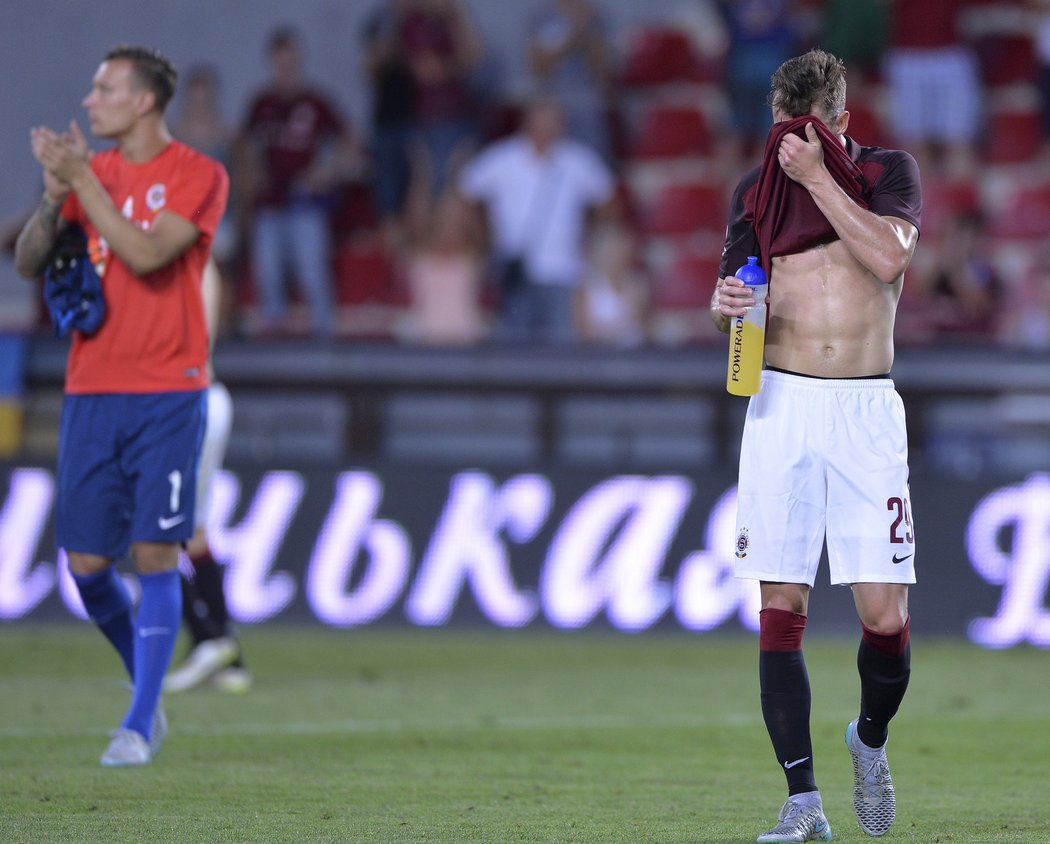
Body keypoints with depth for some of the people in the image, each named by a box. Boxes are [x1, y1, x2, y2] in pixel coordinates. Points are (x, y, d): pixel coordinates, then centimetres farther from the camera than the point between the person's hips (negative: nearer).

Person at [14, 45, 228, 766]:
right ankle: (148, 689, 24)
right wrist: (53, 198, -10)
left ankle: (139, 725, -4)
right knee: (86, 562, 2)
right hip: (91, 394, 5)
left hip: (166, 394, -5)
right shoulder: (91, 170, 12)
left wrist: (82, 180, -15)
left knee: (155, 554, -9)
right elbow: (27, 263, 7)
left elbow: (145, 254, -18)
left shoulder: (198, 176, -4)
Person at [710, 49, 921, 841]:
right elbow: (731, 290, 18)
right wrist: (726, 304, -5)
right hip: (782, 404, 2)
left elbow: (888, 256, -15)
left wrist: (818, 176, -14)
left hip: (866, 411, -2)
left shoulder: (889, 172, 3)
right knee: (782, 606, -7)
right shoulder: (757, 189, 11)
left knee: (885, 615, -8)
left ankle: (871, 739, 23)